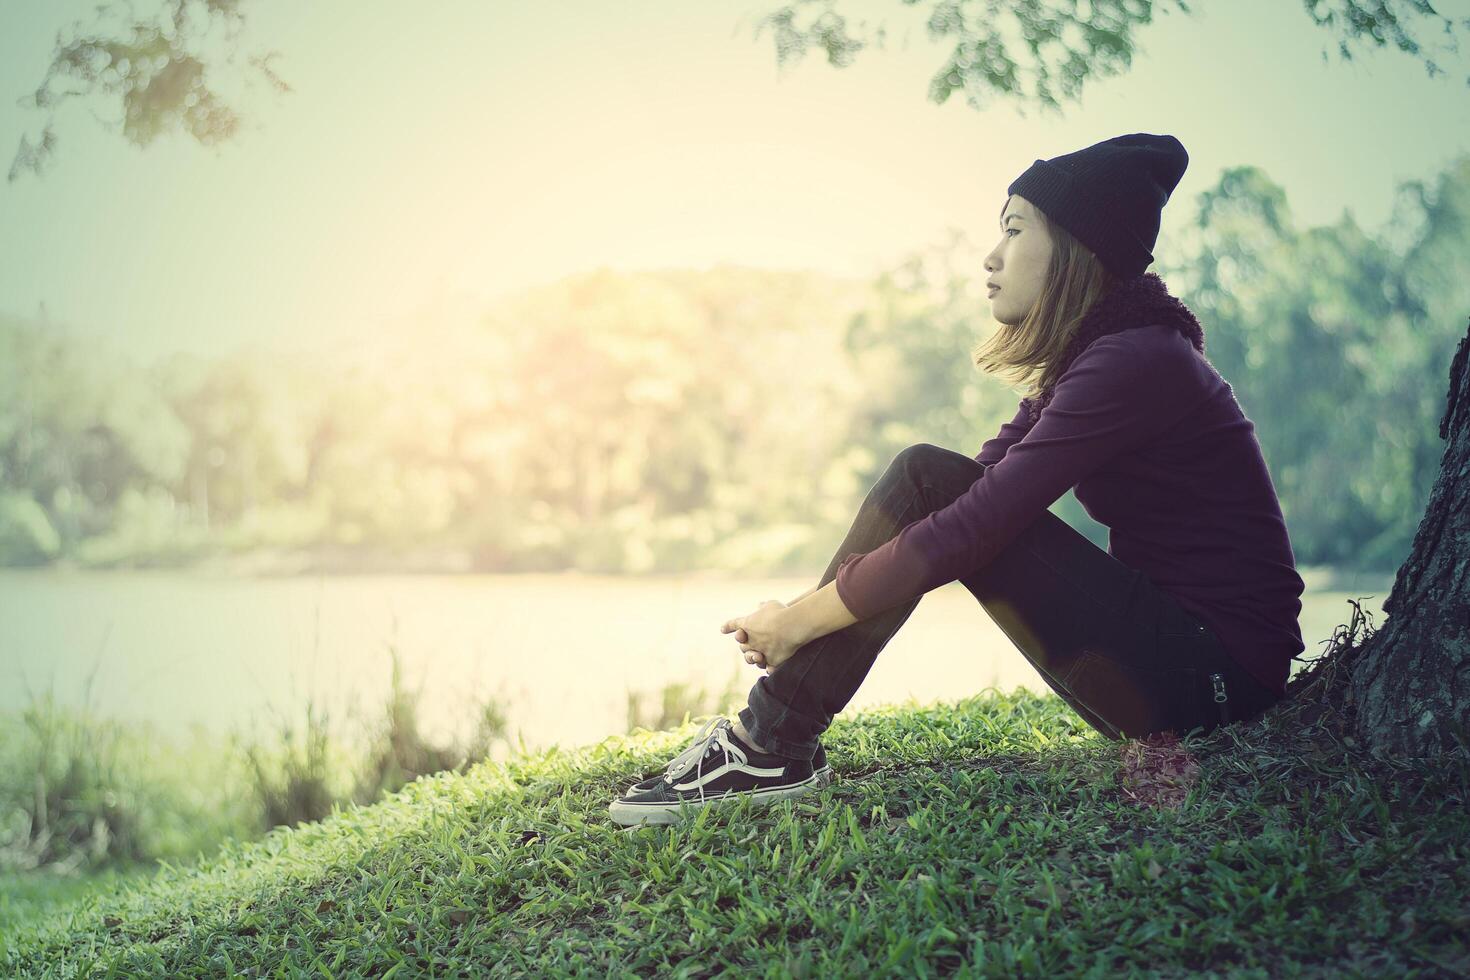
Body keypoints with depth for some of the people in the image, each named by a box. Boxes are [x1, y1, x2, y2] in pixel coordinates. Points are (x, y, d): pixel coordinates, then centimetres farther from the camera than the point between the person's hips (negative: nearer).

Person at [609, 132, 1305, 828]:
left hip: (1212, 671, -9)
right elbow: (985, 481, 10)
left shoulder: (1135, 360, -18)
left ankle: (773, 745, -12)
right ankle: (774, 742, -3)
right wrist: (809, 611, 0)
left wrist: (801, 620, -15)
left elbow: (970, 529, -22)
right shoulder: (1087, 357, 14)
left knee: (928, 480, -15)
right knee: (933, 484, 2)